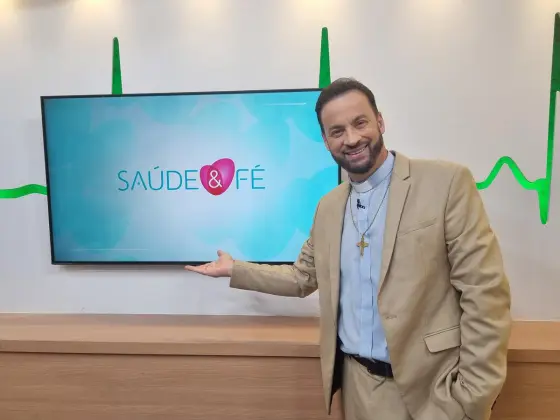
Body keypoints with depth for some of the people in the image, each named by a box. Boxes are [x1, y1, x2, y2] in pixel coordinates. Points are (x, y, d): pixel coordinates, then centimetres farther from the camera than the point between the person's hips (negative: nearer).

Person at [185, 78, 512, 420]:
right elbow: (303, 278, 15)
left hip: (430, 389, -4)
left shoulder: (447, 182, -12)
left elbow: (485, 293, -13)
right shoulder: (328, 207, 5)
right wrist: (234, 269, 14)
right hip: (357, 384, 5)